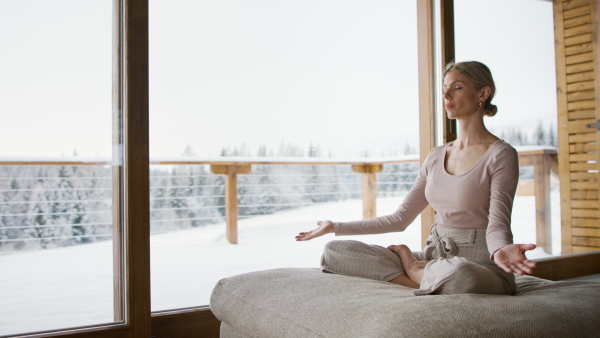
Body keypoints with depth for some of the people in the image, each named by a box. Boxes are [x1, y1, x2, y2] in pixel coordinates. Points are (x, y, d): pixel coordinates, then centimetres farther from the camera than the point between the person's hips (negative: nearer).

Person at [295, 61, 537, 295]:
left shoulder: (501, 155, -6)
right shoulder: (436, 157, 13)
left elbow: (498, 226, -14)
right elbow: (400, 219, 12)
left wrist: (501, 250, -39)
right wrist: (336, 227, 11)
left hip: (479, 263, -5)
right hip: (435, 256, 5)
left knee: (460, 274, -45)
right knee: (334, 250, -8)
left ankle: (413, 269, -10)